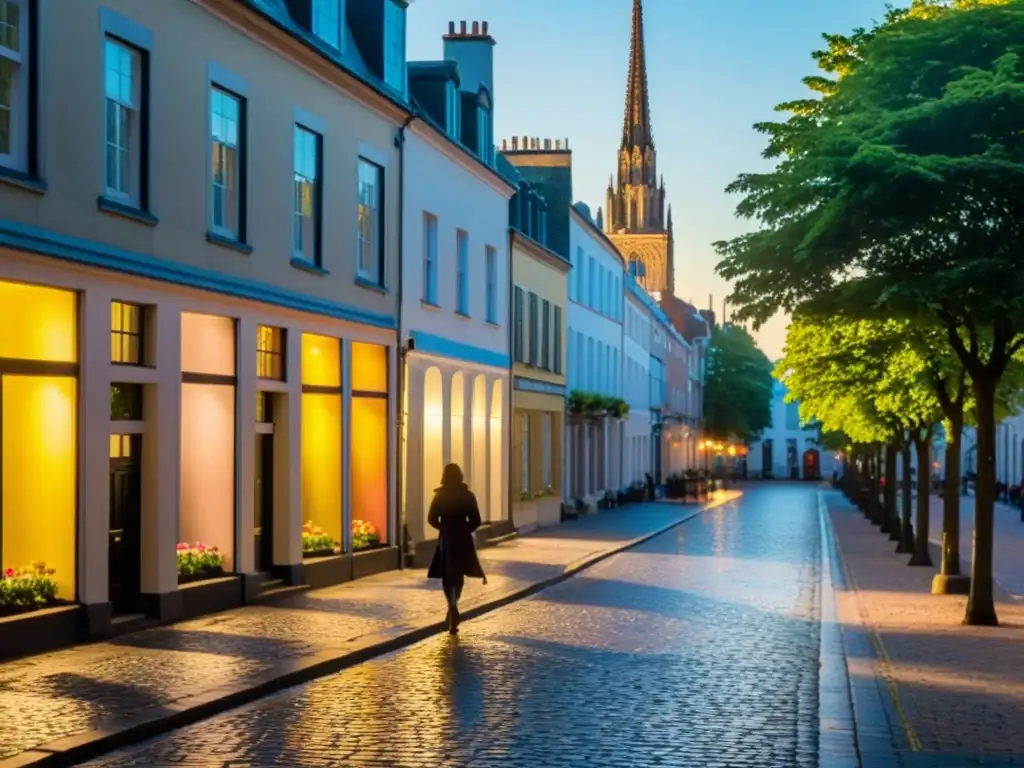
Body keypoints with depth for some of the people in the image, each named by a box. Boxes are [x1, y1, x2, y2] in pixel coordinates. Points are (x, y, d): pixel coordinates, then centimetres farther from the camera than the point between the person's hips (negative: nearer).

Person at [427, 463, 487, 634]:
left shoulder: (440, 496, -5)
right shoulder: (467, 495, -5)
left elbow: (432, 519, -4)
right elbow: (475, 521, -5)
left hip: (446, 540, 0)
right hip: (463, 540, 0)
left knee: (447, 576, 7)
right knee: (458, 575, 15)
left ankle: (453, 607, -8)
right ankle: (453, 607, 9)